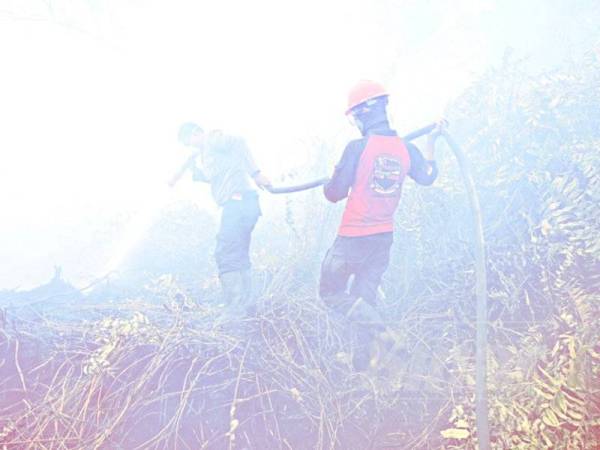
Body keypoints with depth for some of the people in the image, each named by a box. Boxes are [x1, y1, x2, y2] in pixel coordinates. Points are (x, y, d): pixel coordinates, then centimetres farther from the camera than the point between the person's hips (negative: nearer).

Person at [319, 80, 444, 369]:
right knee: (365, 295, 18)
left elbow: (335, 193, -13)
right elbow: (427, 176, 20)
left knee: (331, 291, 8)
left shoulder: (358, 147, -17)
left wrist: (330, 183, 11)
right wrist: (431, 140, 31)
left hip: (354, 237, -6)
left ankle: (379, 333, -12)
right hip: (384, 237, 6)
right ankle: (362, 360, 22)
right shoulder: (405, 149, 0)